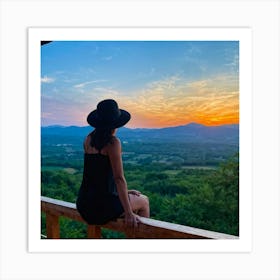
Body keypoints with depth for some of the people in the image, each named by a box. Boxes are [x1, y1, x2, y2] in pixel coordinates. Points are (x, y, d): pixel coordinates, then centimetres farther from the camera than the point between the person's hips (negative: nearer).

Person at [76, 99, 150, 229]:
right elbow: (119, 178, -21)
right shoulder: (113, 142, -17)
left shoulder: (88, 139, 4)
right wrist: (129, 213, -18)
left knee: (133, 196, 31)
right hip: (102, 205, -7)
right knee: (144, 201, 19)